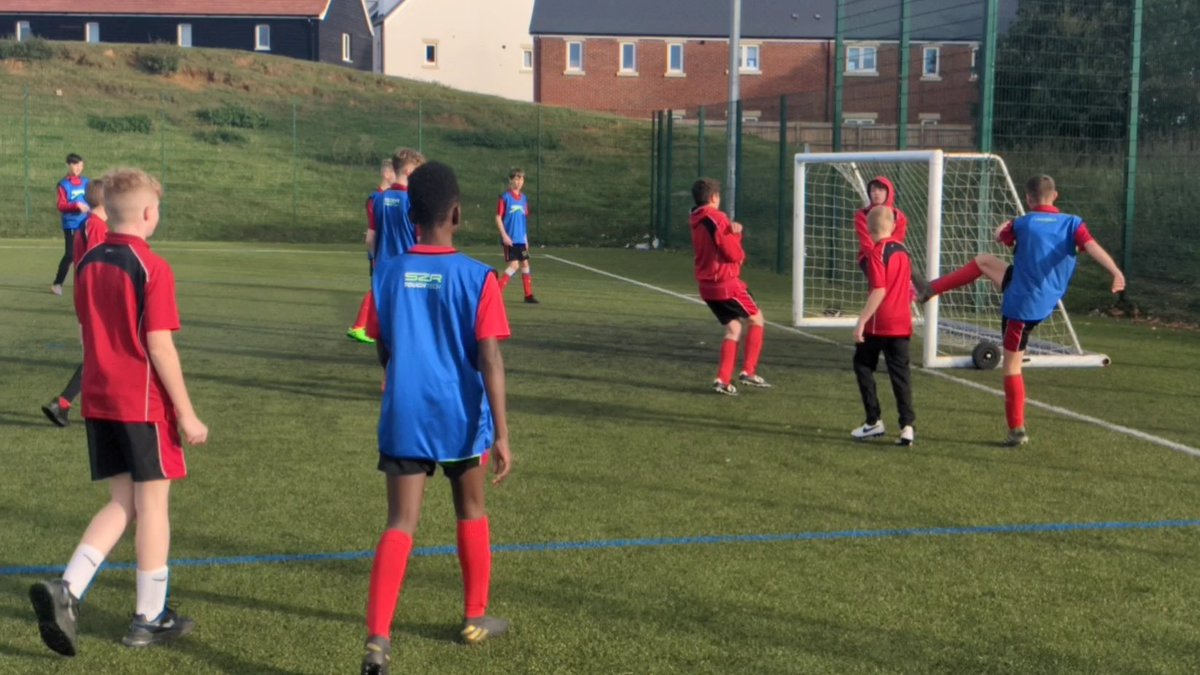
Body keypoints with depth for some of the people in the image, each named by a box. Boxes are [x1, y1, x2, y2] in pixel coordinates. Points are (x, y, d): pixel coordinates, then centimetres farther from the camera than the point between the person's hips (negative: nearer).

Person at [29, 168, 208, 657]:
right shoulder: (152, 268, -14)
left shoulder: (87, 265, 7)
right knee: (152, 503, 6)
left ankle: (66, 589, -4)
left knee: (122, 503, 14)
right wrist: (187, 414, -12)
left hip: (98, 401, 7)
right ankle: (150, 619, 14)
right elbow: (159, 347, -17)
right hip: (144, 403, -6)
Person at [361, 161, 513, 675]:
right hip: (461, 419, -1)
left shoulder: (388, 273, -1)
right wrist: (502, 434, -12)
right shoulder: (477, 277, -10)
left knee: (400, 524, 0)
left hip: (404, 418, 1)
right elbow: (489, 360, -14)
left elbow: (384, 352, 10)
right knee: (471, 513, 20)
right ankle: (475, 619, 33)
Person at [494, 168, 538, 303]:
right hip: (510, 239, -7)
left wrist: (526, 238, 17)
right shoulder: (505, 197, -9)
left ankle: (528, 295, 16)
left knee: (525, 264, 9)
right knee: (514, 265, -13)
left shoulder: (524, 198, 10)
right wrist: (504, 235, -16)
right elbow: (498, 218, -9)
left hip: (521, 239, 7)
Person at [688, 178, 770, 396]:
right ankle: (748, 372, 3)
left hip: (708, 286, 8)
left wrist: (734, 233, -5)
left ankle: (723, 380, 3)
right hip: (726, 283, -8)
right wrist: (735, 235, 3)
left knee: (733, 328, 12)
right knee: (757, 319, 7)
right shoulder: (717, 218, -16)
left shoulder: (697, 222, 12)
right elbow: (734, 254, -17)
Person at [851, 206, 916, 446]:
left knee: (863, 365, 12)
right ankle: (907, 426, -3)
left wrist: (861, 321, -19)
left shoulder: (877, 253, -13)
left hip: (879, 323, -6)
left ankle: (874, 421, 10)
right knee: (900, 373, 7)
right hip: (902, 323, 6)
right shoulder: (903, 251, 9)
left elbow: (879, 291, -20)